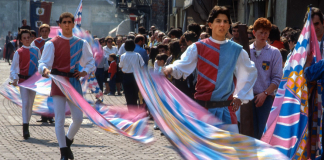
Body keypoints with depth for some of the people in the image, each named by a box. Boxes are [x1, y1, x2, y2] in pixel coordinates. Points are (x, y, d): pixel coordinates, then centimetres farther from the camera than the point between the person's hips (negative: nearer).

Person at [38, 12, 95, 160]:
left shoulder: (81, 44, 9)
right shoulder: (52, 44, -1)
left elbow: (91, 62, 17)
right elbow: (44, 62, -8)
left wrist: (85, 72, -2)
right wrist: (45, 70, -31)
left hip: (74, 83, 3)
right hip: (58, 84, -3)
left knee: (78, 118, 0)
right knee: (59, 120, -5)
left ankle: (68, 141, 28)